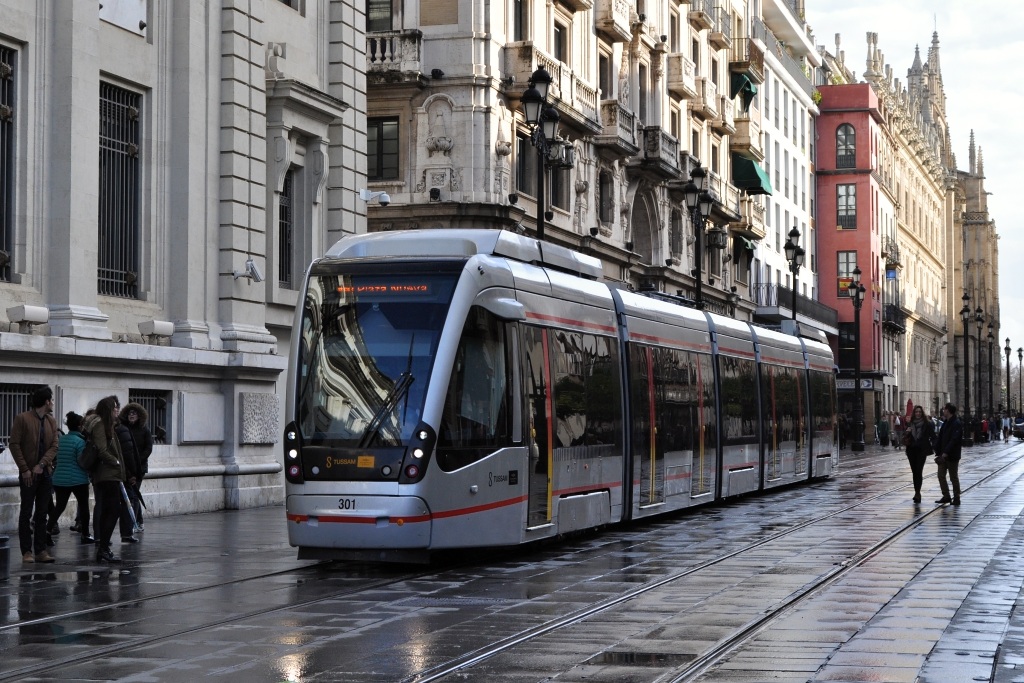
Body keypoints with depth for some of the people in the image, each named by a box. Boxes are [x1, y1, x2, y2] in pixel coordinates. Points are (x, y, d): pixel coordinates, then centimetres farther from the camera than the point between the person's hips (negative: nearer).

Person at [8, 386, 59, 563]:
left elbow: (54, 446, 4)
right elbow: (14, 445, -8)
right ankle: (26, 552, -1)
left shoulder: (51, 421, 12)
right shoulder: (22, 418, -5)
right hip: (28, 473, -5)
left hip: (45, 472, 5)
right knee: (26, 512, -3)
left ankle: (40, 550, 8)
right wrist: (25, 469, -13)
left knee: (42, 513, 6)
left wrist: (42, 464, -12)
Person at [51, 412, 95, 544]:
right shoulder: (79, 441, -14)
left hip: (60, 479, 6)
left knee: (59, 507, 11)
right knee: (83, 506, 7)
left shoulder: (60, 439, 6)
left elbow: (55, 458, 16)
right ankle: (85, 535, 12)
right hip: (78, 480, -6)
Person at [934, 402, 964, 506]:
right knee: (941, 475, 7)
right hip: (943, 455, 8)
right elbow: (940, 438, 11)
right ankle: (946, 496, 15)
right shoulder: (945, 423, 12)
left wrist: (946, 453, -27)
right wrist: (938, 452, 2)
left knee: (954, 477, 2)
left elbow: (954, 440, -23)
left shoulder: (957, 424, -15)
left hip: (952, 456, -8)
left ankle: (956, 498, 11)